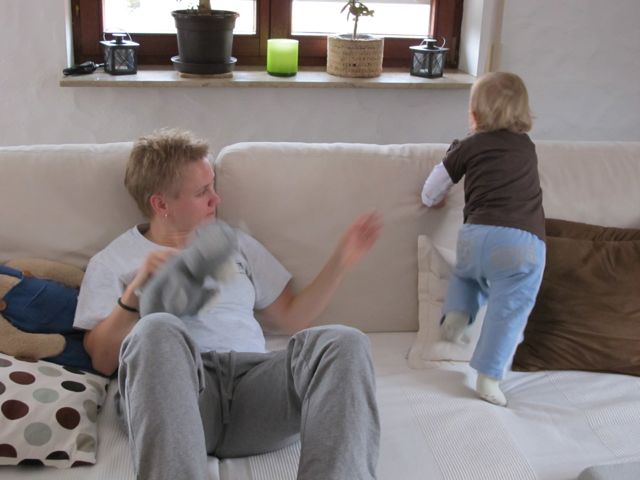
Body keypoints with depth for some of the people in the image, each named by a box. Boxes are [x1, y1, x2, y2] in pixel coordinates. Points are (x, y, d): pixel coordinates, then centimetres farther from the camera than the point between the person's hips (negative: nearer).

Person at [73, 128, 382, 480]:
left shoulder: (236, 244, 28)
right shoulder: (112, 262, 17)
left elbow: (292, 317, 27)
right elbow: (102, 360, 7)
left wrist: (341, 261, 17)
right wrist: (136, 290, -6)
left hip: (250, 380, 4)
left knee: (343, 342, -28)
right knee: (156, 329, -39)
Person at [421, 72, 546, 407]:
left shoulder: (468, 146, 16)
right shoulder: (527, 147, 23)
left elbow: (431, 192, 20)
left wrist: (432, 200, 41)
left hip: (477, 234, 1)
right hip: (524, 241, -1)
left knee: (466, 272, 33)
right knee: (509, 309, 0)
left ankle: (457, 313, 13)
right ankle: (488, 378, -5)